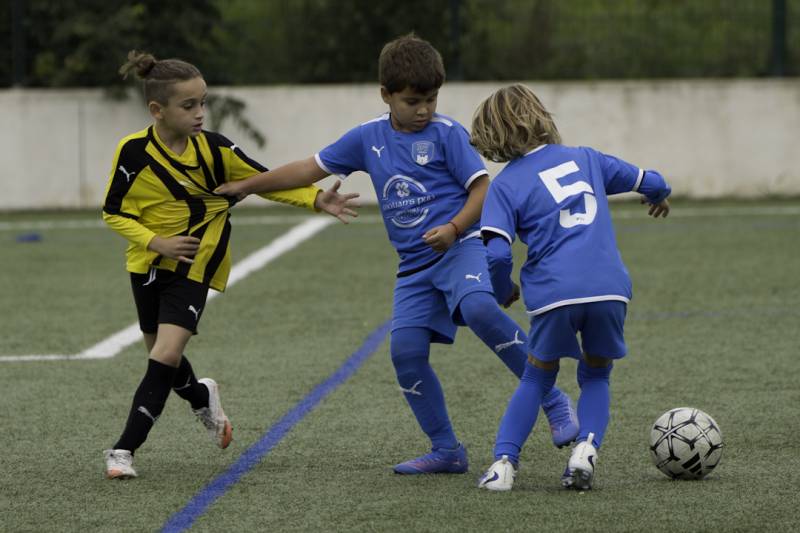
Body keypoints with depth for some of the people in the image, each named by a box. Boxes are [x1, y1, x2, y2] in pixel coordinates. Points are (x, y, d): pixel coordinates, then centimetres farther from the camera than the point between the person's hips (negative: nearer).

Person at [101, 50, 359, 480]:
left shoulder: (213, 149, -12)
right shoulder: (134, 153, -15)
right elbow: (113, 213, -7)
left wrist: (317, 200, -16)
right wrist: (156, 241, -21)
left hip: (194, 267, -2)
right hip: (148, 264, 2)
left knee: (167, 354, -16)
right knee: (161, 353, 16)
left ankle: (125, 449, -12)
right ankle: (201, 398, 50)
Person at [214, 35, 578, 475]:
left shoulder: (447, 134, -5)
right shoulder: (368, 137, 9)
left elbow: (483, 189, -7)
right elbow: (311, 169, 19)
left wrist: (454, 228, -23)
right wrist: (246, 186, 21)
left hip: (461, 247, -6)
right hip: (415, 265, 6)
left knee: (479, 309, -34)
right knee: (406, 351, -7)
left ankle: (554, 403, -24)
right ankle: (446, 451, 7)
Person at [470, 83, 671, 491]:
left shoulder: (505, 184, 6)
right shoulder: (585, 159, 17)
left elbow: (496, 254, -5)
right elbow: (648, 182, 29)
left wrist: (503, 293, 15)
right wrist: (660, 195, 53)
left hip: (553, 293, -2)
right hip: (610, 288, 2)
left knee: (538, 378, 20)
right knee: (596, 375, 22)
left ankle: (504, 461, 6)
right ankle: (587, 447, -3)